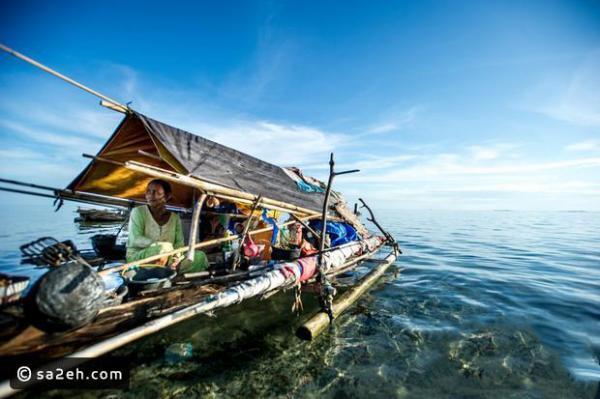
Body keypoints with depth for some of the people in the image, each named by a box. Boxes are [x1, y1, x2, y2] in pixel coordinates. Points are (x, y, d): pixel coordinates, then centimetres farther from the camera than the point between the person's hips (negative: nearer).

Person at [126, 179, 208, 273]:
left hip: (165, 261, 4)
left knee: (200, 256, -19)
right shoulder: (138, 212, 0)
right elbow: (135, 240, -13)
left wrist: (177, 255, -22)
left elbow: (179, 243, 2)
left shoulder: (175, 217, 9)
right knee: (163, 249, -38)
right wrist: (161, 245, -28)